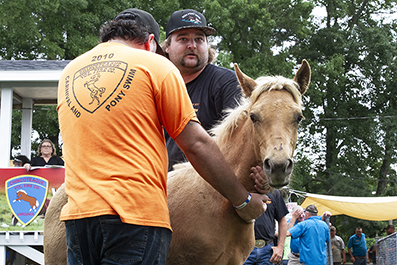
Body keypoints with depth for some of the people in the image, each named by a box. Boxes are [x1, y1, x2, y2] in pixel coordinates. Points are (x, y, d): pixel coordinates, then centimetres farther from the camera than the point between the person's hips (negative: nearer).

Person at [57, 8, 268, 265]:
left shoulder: (68, 73, 19)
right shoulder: (155, 65, 3)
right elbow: (196, 145, 0)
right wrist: (243, 200, 9)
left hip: (78, 213, 5)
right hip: (137, 213, -5)